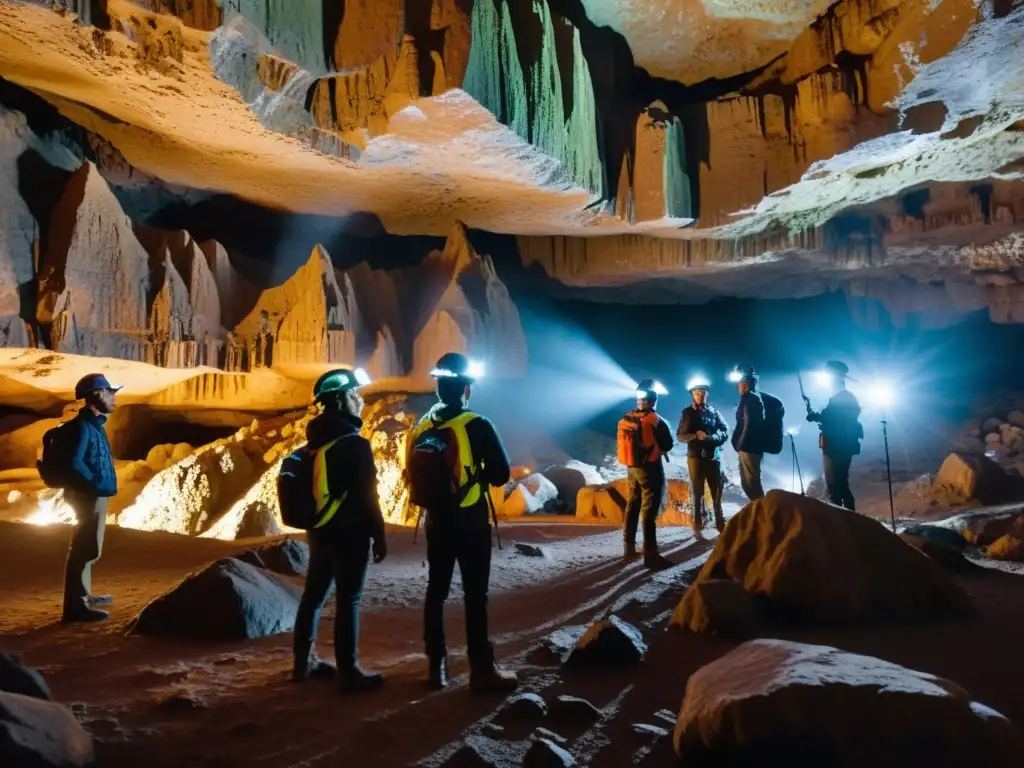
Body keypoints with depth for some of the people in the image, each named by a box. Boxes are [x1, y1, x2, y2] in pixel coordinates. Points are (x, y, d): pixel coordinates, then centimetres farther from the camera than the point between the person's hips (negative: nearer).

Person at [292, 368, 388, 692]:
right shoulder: (353, 443, -18)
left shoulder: (315, 440, 8)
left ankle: (304, 662, 26)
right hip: (348, 535, -8)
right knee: (348, 601, -1)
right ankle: (349, 672, 6)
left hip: (319, 531, 8)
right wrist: (379, 537, -10)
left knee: (313, 595, 15)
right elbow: (367, 496, -18)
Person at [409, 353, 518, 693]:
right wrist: (477, 475, 5)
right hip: (471, 520, -5)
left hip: (436, 519, 5)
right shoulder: (477, 425, -14)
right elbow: (501, 474, -12)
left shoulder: (421, 428, 1)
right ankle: (482, 670, 6)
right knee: (475, 595, 0)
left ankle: (436, 665, 22)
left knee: (436, 591, 13)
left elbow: (413, 476, 9)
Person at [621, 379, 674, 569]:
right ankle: (650, 555, -3)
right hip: (650, 468, -6)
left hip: (632, 466, 6)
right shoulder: (655, 420, -14)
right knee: (649, 510, -4)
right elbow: (668, 445, -7)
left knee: (632, 506, 14)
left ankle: (629, 548, 21)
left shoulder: (628, 417, 2)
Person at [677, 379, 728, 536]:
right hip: (696, 457, -1)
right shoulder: (687, 412, 2)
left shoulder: (713, 411, 5)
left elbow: (725, 432, 2)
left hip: (713, 457, 1)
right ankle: (698, 527, 8)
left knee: (717, 492, 5)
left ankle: (721, 524, 15)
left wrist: (711, 438, -16)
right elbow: (680, 436, 0)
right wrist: (695, 436, -18)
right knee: (697, 493, 3)